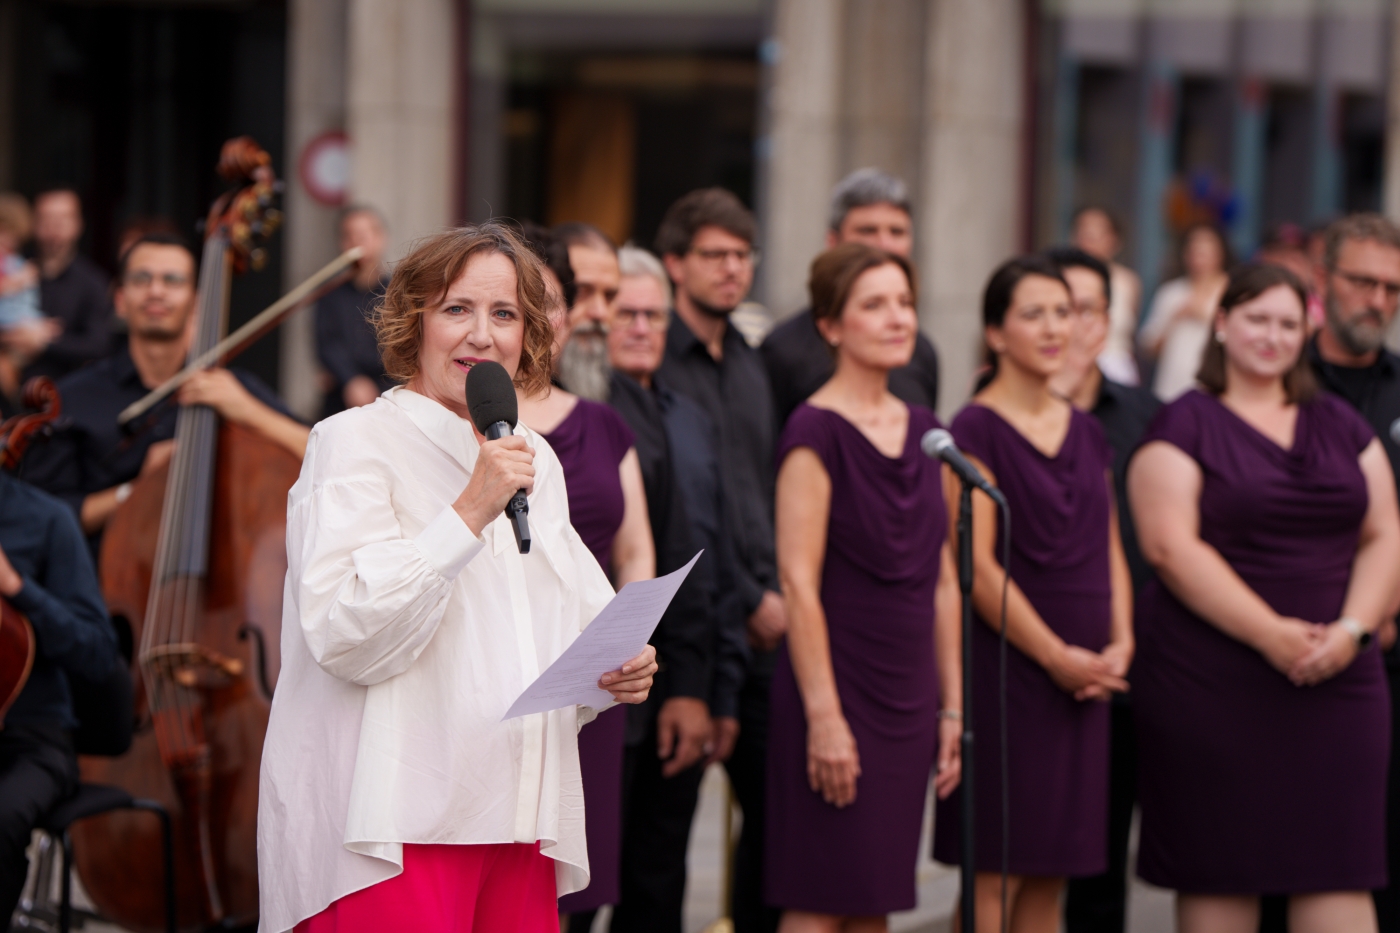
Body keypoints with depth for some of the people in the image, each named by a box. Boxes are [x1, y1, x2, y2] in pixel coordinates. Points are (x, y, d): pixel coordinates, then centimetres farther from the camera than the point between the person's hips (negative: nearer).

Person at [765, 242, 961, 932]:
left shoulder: (924, 431, 11)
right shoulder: (815, 432, -10)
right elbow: (798, 583, -14)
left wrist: (952, 705, 12)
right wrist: (823, 716, -18)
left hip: (908, 697, 7)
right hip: (838, 688, -7)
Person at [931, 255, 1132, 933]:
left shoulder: (1086, 432, 15)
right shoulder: (975, 430, -6)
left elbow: (1110, 549, 17)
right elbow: (977, 566, -12)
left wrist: (1120, 644, 0)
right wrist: (1057, 655, -14)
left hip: (1084, 673, 7)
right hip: (1005, 667, -6)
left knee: (1051, 875, 7)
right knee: (995, 871, -6)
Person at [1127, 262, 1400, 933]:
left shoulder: (1341, 426, 15)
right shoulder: (1184, 426, 0)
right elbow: (1171, 547, -11)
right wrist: (1269, 633, -18)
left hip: (1338, 679, 4)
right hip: (1213, 687, -4)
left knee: (1341, 871, -1)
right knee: (1220, 875, -1)